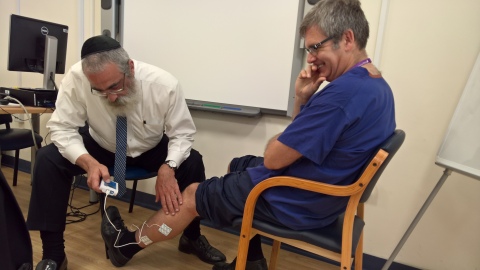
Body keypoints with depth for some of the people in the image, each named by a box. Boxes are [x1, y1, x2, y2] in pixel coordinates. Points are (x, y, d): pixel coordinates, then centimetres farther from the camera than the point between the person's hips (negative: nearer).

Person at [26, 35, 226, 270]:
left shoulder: (164, 84, -28)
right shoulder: (76, 78, -27)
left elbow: (182, 133, -18)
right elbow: (62, 128, -18)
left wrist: (168, 168, -37)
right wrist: (89, 162, -38)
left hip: (152, 151, 0)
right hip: (101, 148, 1)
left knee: (193, 162, -25)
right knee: (48, 160, -23)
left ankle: (192, 238, 1)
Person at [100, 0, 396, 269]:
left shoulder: (343, 92, -30)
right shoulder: (376, 86, 6)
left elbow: (274, 158, -24)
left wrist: (277, 141, -2)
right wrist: (303, 99, -7)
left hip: (297, 202, -9)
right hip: (321, 194, 10)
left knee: (192, 196, 6)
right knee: (239, 166, 26)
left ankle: (130, 242, 35)